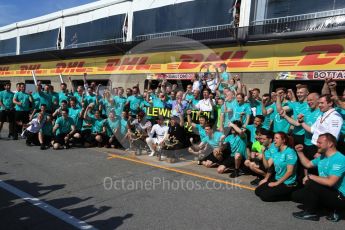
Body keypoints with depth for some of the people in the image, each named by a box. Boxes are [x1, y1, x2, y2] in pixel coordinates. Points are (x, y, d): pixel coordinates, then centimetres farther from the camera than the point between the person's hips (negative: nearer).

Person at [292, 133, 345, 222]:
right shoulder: (322, 157, 8)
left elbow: (330, 182, -32)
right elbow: (307, 164, 24)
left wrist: (310, 176, -21)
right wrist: (299, 152, 14)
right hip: (326, 192, 10)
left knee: (311, 183, -31)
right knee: (296, 195, 3)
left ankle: (310, 213, -8)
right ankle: (333, 208, 5)